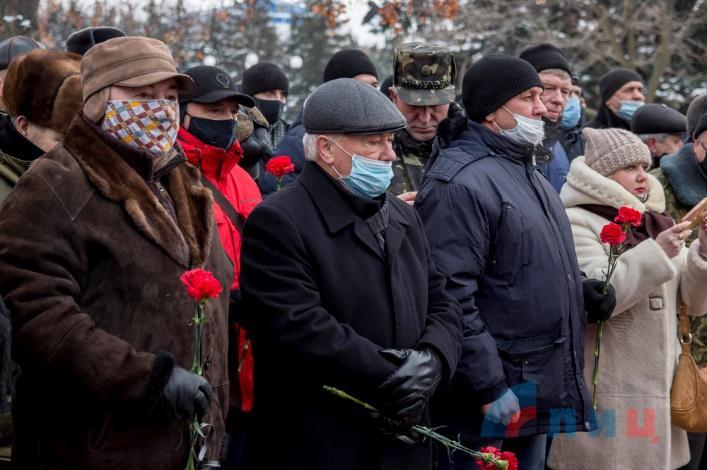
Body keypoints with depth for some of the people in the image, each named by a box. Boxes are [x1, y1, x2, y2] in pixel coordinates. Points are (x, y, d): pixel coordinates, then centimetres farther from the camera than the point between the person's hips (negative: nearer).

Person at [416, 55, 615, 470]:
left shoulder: (527, 172, 16)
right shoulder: (460, 182, -16)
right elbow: (452, 297, -22)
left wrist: (577, 287, 9)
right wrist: (488, 388, -22)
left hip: (540, 395, 10)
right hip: (492, 402, -10)